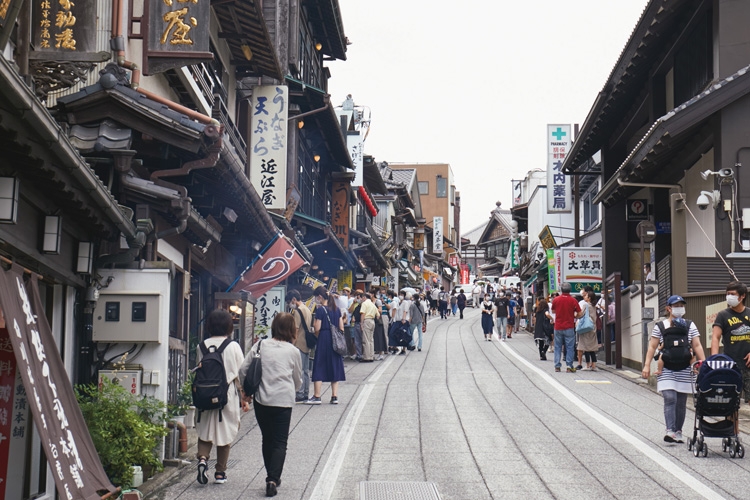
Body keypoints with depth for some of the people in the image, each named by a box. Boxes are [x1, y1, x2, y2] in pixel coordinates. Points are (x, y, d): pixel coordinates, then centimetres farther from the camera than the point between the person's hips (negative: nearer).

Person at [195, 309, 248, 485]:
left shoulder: (202, 346, 0)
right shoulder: (233, 346, -6)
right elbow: (241, 374, -2)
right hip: (228, 396, -2)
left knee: (205, 431, 14)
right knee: (226, 432, 10)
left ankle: (203, 458, -12)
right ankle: (220, 472, 14)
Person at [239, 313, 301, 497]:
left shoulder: (260, 346, 3)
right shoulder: (293, 351, 1)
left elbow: (243, 370, 2)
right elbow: (298, 381, 11)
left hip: (261, 399, 2)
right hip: (283, 401, -2)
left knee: (267, 440, 17)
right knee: (280, 442, 2)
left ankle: (272, 477, 24)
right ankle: (273, 479, -12)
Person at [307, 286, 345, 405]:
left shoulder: (320, 310, -11)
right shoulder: (336, 309, 8)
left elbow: (317, 328, -14)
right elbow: (341, 327, 10)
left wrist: (314, 323, 6)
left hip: (323, 340, -6)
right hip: (335, 341, 6)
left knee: (319, 367, 0)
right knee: (335, 367, 9)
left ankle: (317, 396, 0)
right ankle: (334, 396, 7)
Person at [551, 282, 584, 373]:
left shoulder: (556, 300, -1)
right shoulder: (573, 301, -7)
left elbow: (553, 311, 13)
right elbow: (580, 313, -5)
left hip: (558, 327, 2)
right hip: (569, 327, -2)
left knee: (558, 347, 10)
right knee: (570, 347, 3)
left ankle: (557, 366, 9)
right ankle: (569, 366, -1)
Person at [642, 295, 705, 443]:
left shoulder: (690, 325, 10)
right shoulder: (660, 326, 5)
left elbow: (697, 346, 6)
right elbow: (652, 347, 4)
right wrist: (647, 365, -4)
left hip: (684, 370, 2)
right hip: (666, 369, -2)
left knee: (681, 402, 6)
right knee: (670, 398, -16)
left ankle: (678, 432, 16)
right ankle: (670, 431, -19)